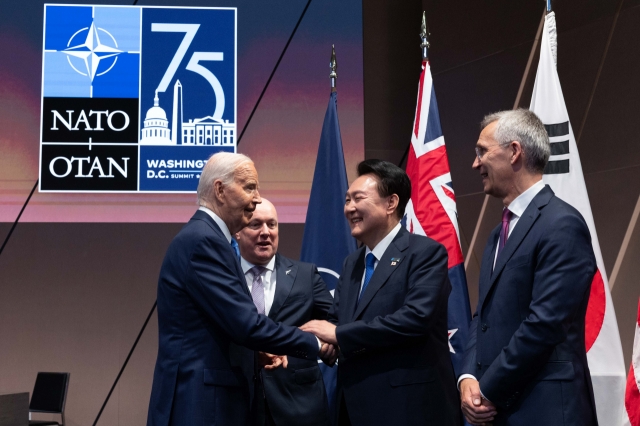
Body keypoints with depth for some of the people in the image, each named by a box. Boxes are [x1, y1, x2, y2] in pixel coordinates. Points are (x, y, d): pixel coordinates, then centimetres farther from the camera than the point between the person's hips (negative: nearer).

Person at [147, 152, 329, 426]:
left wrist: (260, 351, 7)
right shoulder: (202, 240, -16)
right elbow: (246, 324, -20)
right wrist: (313, 343, -10)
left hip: (204, 399, 10)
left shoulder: (204, 238, 16)